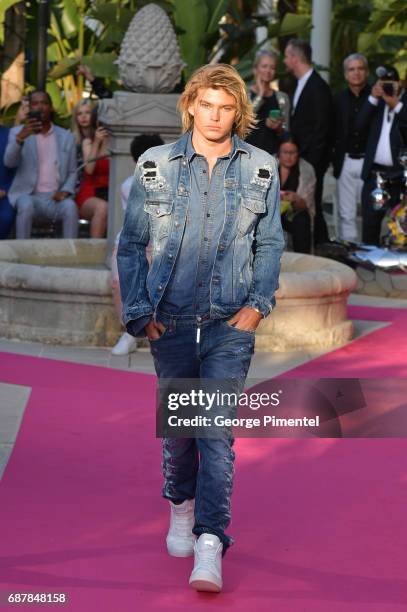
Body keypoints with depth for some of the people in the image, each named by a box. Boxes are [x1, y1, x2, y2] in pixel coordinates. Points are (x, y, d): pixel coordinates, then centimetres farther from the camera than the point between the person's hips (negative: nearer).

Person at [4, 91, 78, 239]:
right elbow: (9, 162, -9)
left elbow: (72, 172, 15)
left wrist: (66, 191, -6)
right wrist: (20, 137, -26)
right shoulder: (17, 132, 7)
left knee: (70, 207, -31)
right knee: (26, 205, -36)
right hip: (28, 195, -1)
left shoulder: (66, 137, 13)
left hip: (56, 199, 1)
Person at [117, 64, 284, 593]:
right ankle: (180, 510, 37)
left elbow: (269, 244, 11)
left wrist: (258, 304, 0)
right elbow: (131, 244, 7)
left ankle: (210, 547, -11)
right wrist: (139, 311, 1)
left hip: (230, 323, -1)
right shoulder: (156, 167, 1)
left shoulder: (261, 170, 2)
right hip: (171, 322, 1)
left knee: (218, 429, -9)